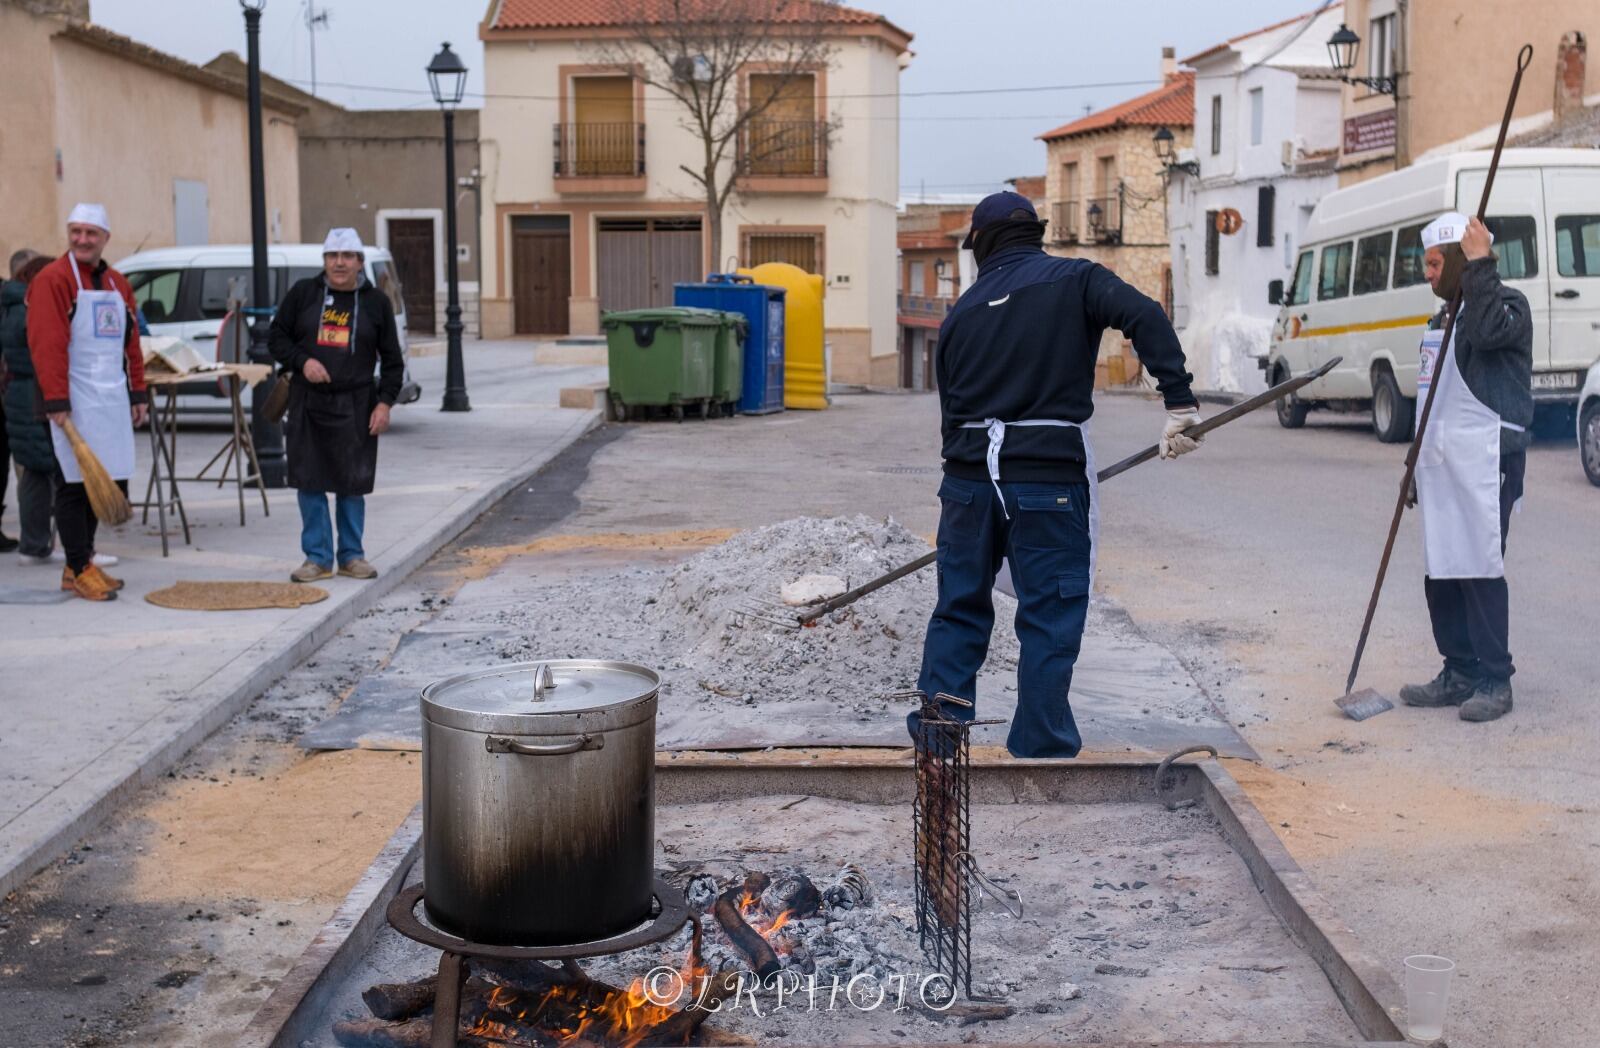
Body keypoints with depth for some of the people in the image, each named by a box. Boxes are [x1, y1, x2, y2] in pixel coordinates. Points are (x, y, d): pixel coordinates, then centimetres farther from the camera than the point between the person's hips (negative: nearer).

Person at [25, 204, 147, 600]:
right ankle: (80, 571, 0)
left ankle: (81, 562, 20)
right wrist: (55, 400, -20)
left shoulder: (118, 284, 16)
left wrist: (137, 393, 14)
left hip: (112, 401, 7)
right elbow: (47, 345, -15)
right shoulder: (52, 280, -7)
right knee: (75, 484, -4)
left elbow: (131, 343, 19)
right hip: (75, 402, -7)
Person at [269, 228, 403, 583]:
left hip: (355, 406, 0)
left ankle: (351, 556, 16)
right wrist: (302, 361, -10)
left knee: (352, 483, 5)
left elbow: (392, 359, 6)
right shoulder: (302, 294, 4)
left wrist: (384, 402, -4)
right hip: (308, 403, 1)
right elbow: (276, 338, 8)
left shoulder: (376, 302, 4)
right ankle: (318, 557, 10)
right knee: (309, 482, 1)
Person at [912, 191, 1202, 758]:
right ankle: (1040, 750, 5)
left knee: (959, 610, 14)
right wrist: (1180, 402, -17)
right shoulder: (1075, 278, 4)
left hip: (968, 476, 4)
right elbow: (1146, 318, -14)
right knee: (1050, 621, 2)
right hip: (1049, 477, -4)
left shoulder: (960, 313, 16)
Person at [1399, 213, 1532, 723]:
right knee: (1441, 574, 10)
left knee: (1481, 570, -8)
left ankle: (1495, 681, -1)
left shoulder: (1507, 303, -3)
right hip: (1440, 465, 9)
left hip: (1484, 463, -9)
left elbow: (1488, 332, -29)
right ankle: (1460, 674, 19)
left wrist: (1479, 266, -21)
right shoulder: (1443, 318, 22)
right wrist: (1417, 470, 24)